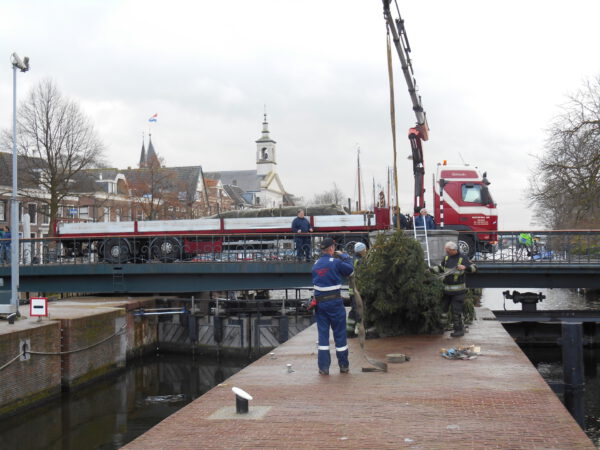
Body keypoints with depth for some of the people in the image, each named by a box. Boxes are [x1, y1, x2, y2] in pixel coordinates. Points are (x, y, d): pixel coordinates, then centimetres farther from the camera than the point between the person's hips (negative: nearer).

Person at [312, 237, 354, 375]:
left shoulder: (315, 265, 7)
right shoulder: (335, 263, -10)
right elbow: (350, 270, 1)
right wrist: (344, 256, 13)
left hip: (320, 303, 4)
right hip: (334, 302, -4)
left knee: (323, 334, 6)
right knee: (340, 334, 7)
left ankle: (323, 367, 3)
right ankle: (344, 366, 15)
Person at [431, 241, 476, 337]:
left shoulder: (462, 258, -8)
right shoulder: (446, 258, 9)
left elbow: (474, 268, -8)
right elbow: (440, 268, 19)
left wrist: (465, 267, -26)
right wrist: (431, 269, 4)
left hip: (458, 290, -6)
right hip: (447, 289, 6)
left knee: (456, 310, -7)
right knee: (443, 308, 12)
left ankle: (459, 330, 1)